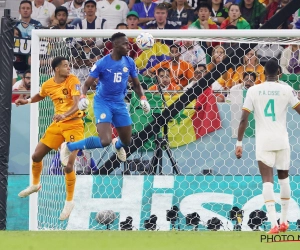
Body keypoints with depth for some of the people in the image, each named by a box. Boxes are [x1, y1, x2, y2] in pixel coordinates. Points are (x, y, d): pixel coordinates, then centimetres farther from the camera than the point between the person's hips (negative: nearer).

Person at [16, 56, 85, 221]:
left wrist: (65, 115, -43)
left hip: (73, 124, -6)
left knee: (68, 166, -15)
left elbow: (77, 104, -26)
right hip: (57, 124, 6)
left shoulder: (73, 81, -15)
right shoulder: (48, 85, 0)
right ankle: (35, 184, 42)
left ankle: (69, 201, 4)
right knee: (36, 156, 12)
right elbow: (40, 96, 25)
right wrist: (27, 101, 10)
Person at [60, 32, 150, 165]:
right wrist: (82, 98, -33)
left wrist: (142, 98, -7)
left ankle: (117, 144, 54)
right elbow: (87, 84, -13)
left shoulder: (129, 62, -2)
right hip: (103, 103, -5)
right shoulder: (102, 63, -16)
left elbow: (136, 85, 10)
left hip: (120, 104, 5)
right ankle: (69, 147, -6)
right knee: (105, 141, -23)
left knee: (126, 141, 14)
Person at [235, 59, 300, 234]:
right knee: (284, 178, 19)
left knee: (267, 180, -6)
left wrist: (239, 143, 1)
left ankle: (274, 223, -20)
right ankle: (284, 221, 25)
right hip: (282, 140, 1)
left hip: (263, 141, -1)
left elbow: (244, 119, -3)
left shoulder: (253, 91, 0)